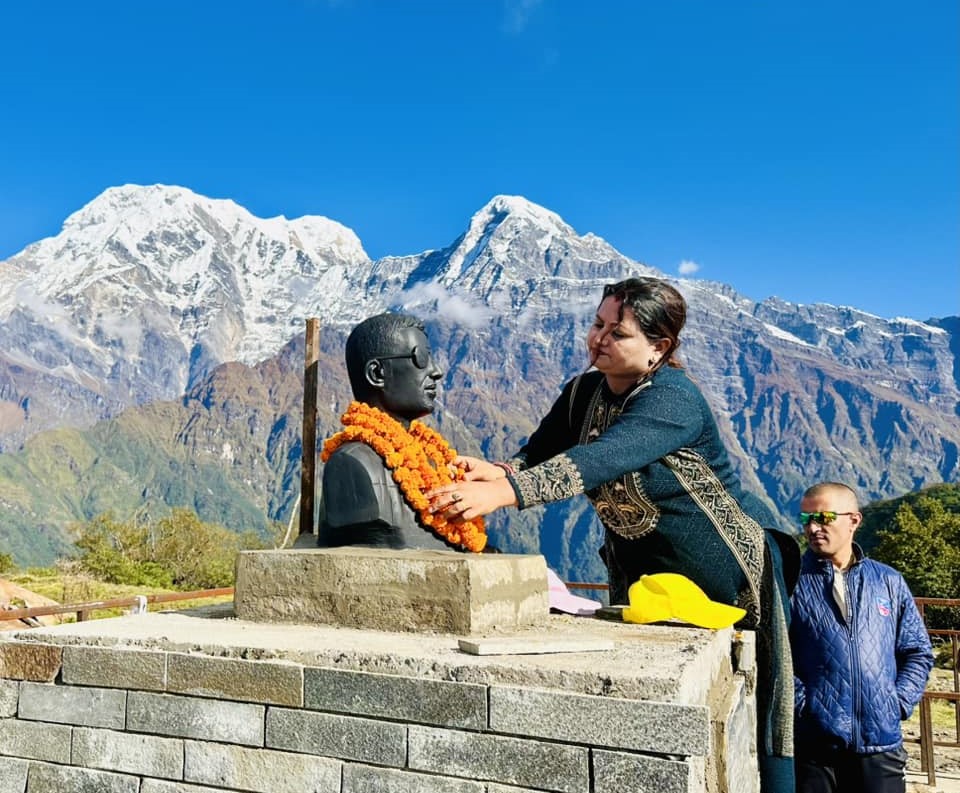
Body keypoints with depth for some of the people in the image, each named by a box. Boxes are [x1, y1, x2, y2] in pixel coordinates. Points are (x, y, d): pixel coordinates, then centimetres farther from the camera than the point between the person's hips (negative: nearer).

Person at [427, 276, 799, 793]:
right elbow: (539, 453, -9)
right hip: (643, 576, 6)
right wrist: (499, 471, -33)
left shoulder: (673, 400, -25)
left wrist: (503, 492, -53)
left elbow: (601, 459, -41)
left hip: (731, 578, -6)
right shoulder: (583, 392, -1)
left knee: (750, 733, 5)